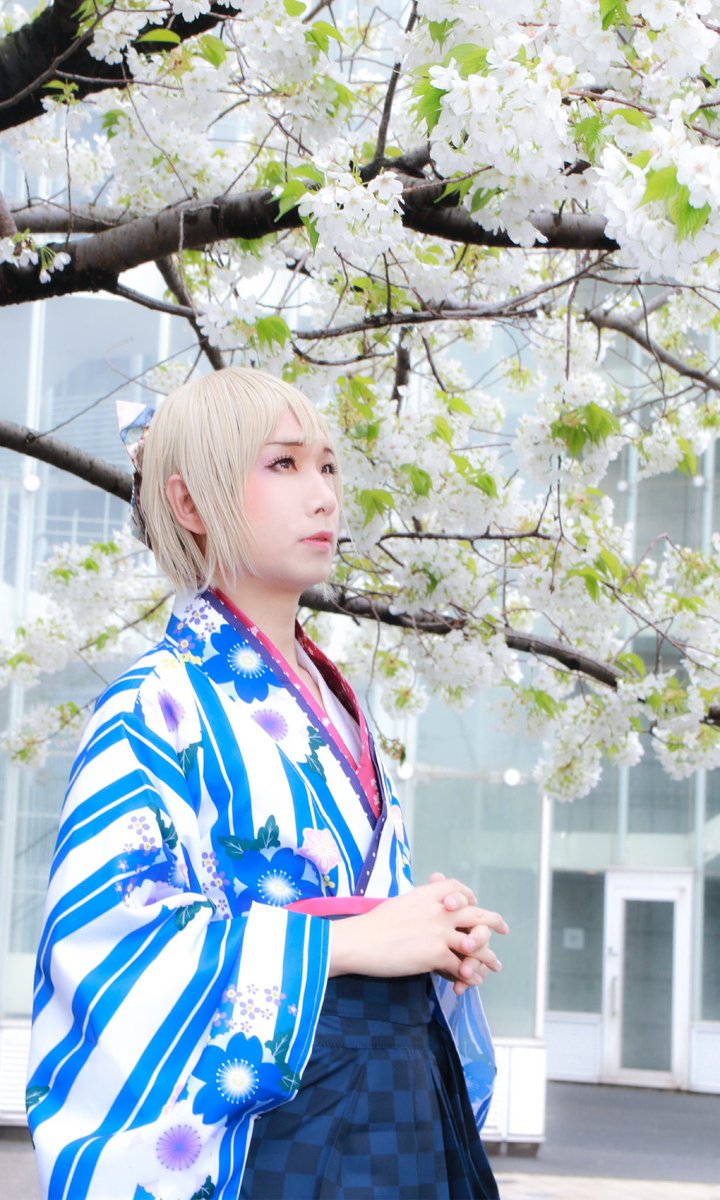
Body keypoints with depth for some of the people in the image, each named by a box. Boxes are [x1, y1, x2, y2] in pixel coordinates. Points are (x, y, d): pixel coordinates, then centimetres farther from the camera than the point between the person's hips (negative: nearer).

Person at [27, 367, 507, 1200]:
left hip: (403, 1092, 7)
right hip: (275, 1127, -7)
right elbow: (97, 932, -21)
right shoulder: (155, 706, -9)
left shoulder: (332, 703, 15)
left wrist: (437, 928, 0)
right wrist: (350, 941, -20)